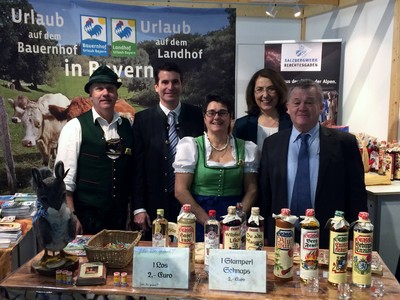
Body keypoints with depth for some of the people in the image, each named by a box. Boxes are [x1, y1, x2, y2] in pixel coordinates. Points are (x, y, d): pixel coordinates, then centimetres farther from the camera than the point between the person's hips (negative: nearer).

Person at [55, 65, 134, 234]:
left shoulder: (127, 126, 6)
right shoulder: (75, 127, -6)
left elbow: (133, 172, 10)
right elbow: (65, 178, -8)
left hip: (120, 217, 4)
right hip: (86, 218, -4)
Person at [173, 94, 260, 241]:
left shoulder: (247, 149, 7)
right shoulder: (189, 145, 1)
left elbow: (251, 190, 6)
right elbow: (180, 190, -4)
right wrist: (208, 222, -12)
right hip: (198, 223, -1)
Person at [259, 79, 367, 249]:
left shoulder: (344, 143, -2)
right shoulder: (272, 144, 4)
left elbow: (357, 195, -1)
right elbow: (264, 194, 6)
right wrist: (264, 236, 3)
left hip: (329, 239, -1)